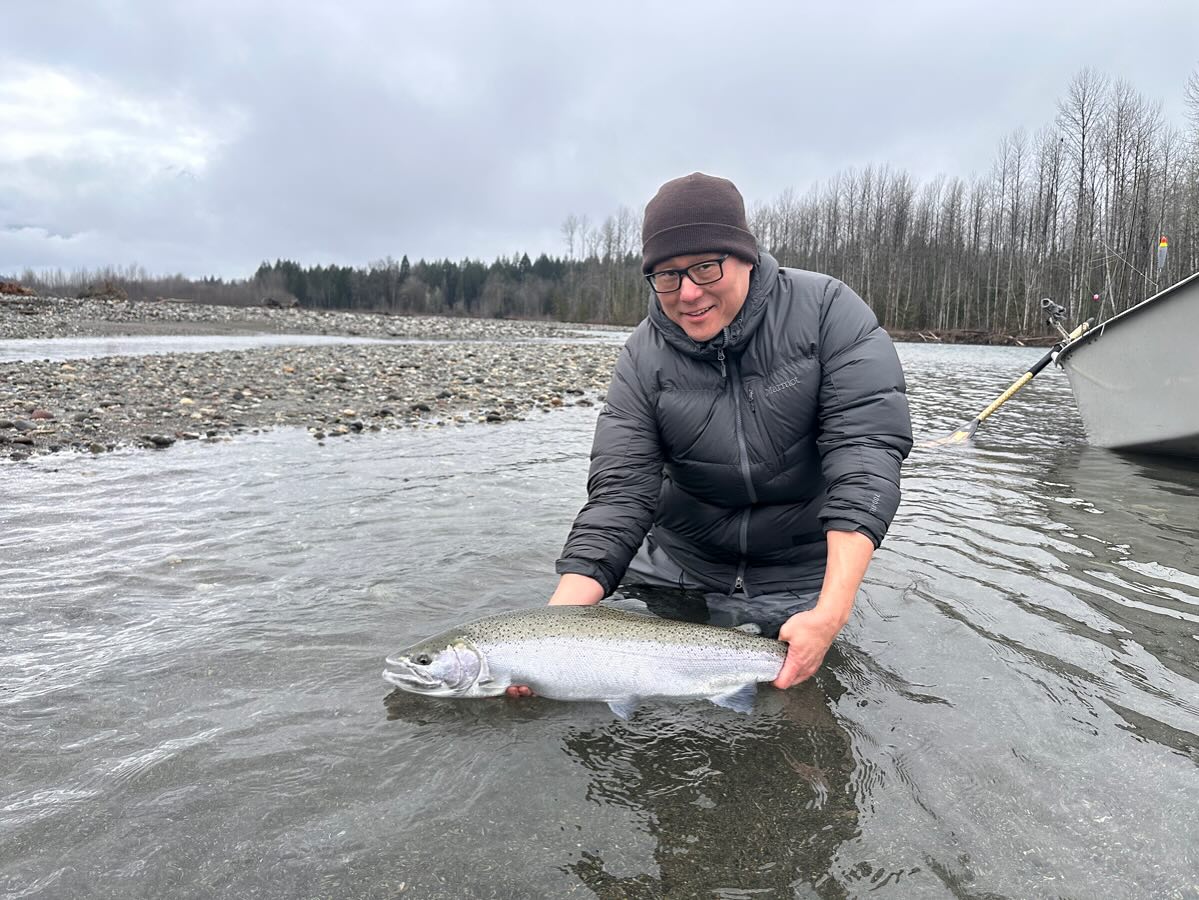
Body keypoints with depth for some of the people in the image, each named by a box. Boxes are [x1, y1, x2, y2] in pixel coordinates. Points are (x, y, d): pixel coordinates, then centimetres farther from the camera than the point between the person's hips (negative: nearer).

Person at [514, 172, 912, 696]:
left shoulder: (827, 312, -16)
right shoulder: (643, 360, -12)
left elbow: (866, 446, -24)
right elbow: (619, 496, -18)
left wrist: (830, 613, -34)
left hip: (801, 580, -1)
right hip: (676, 569, 2)